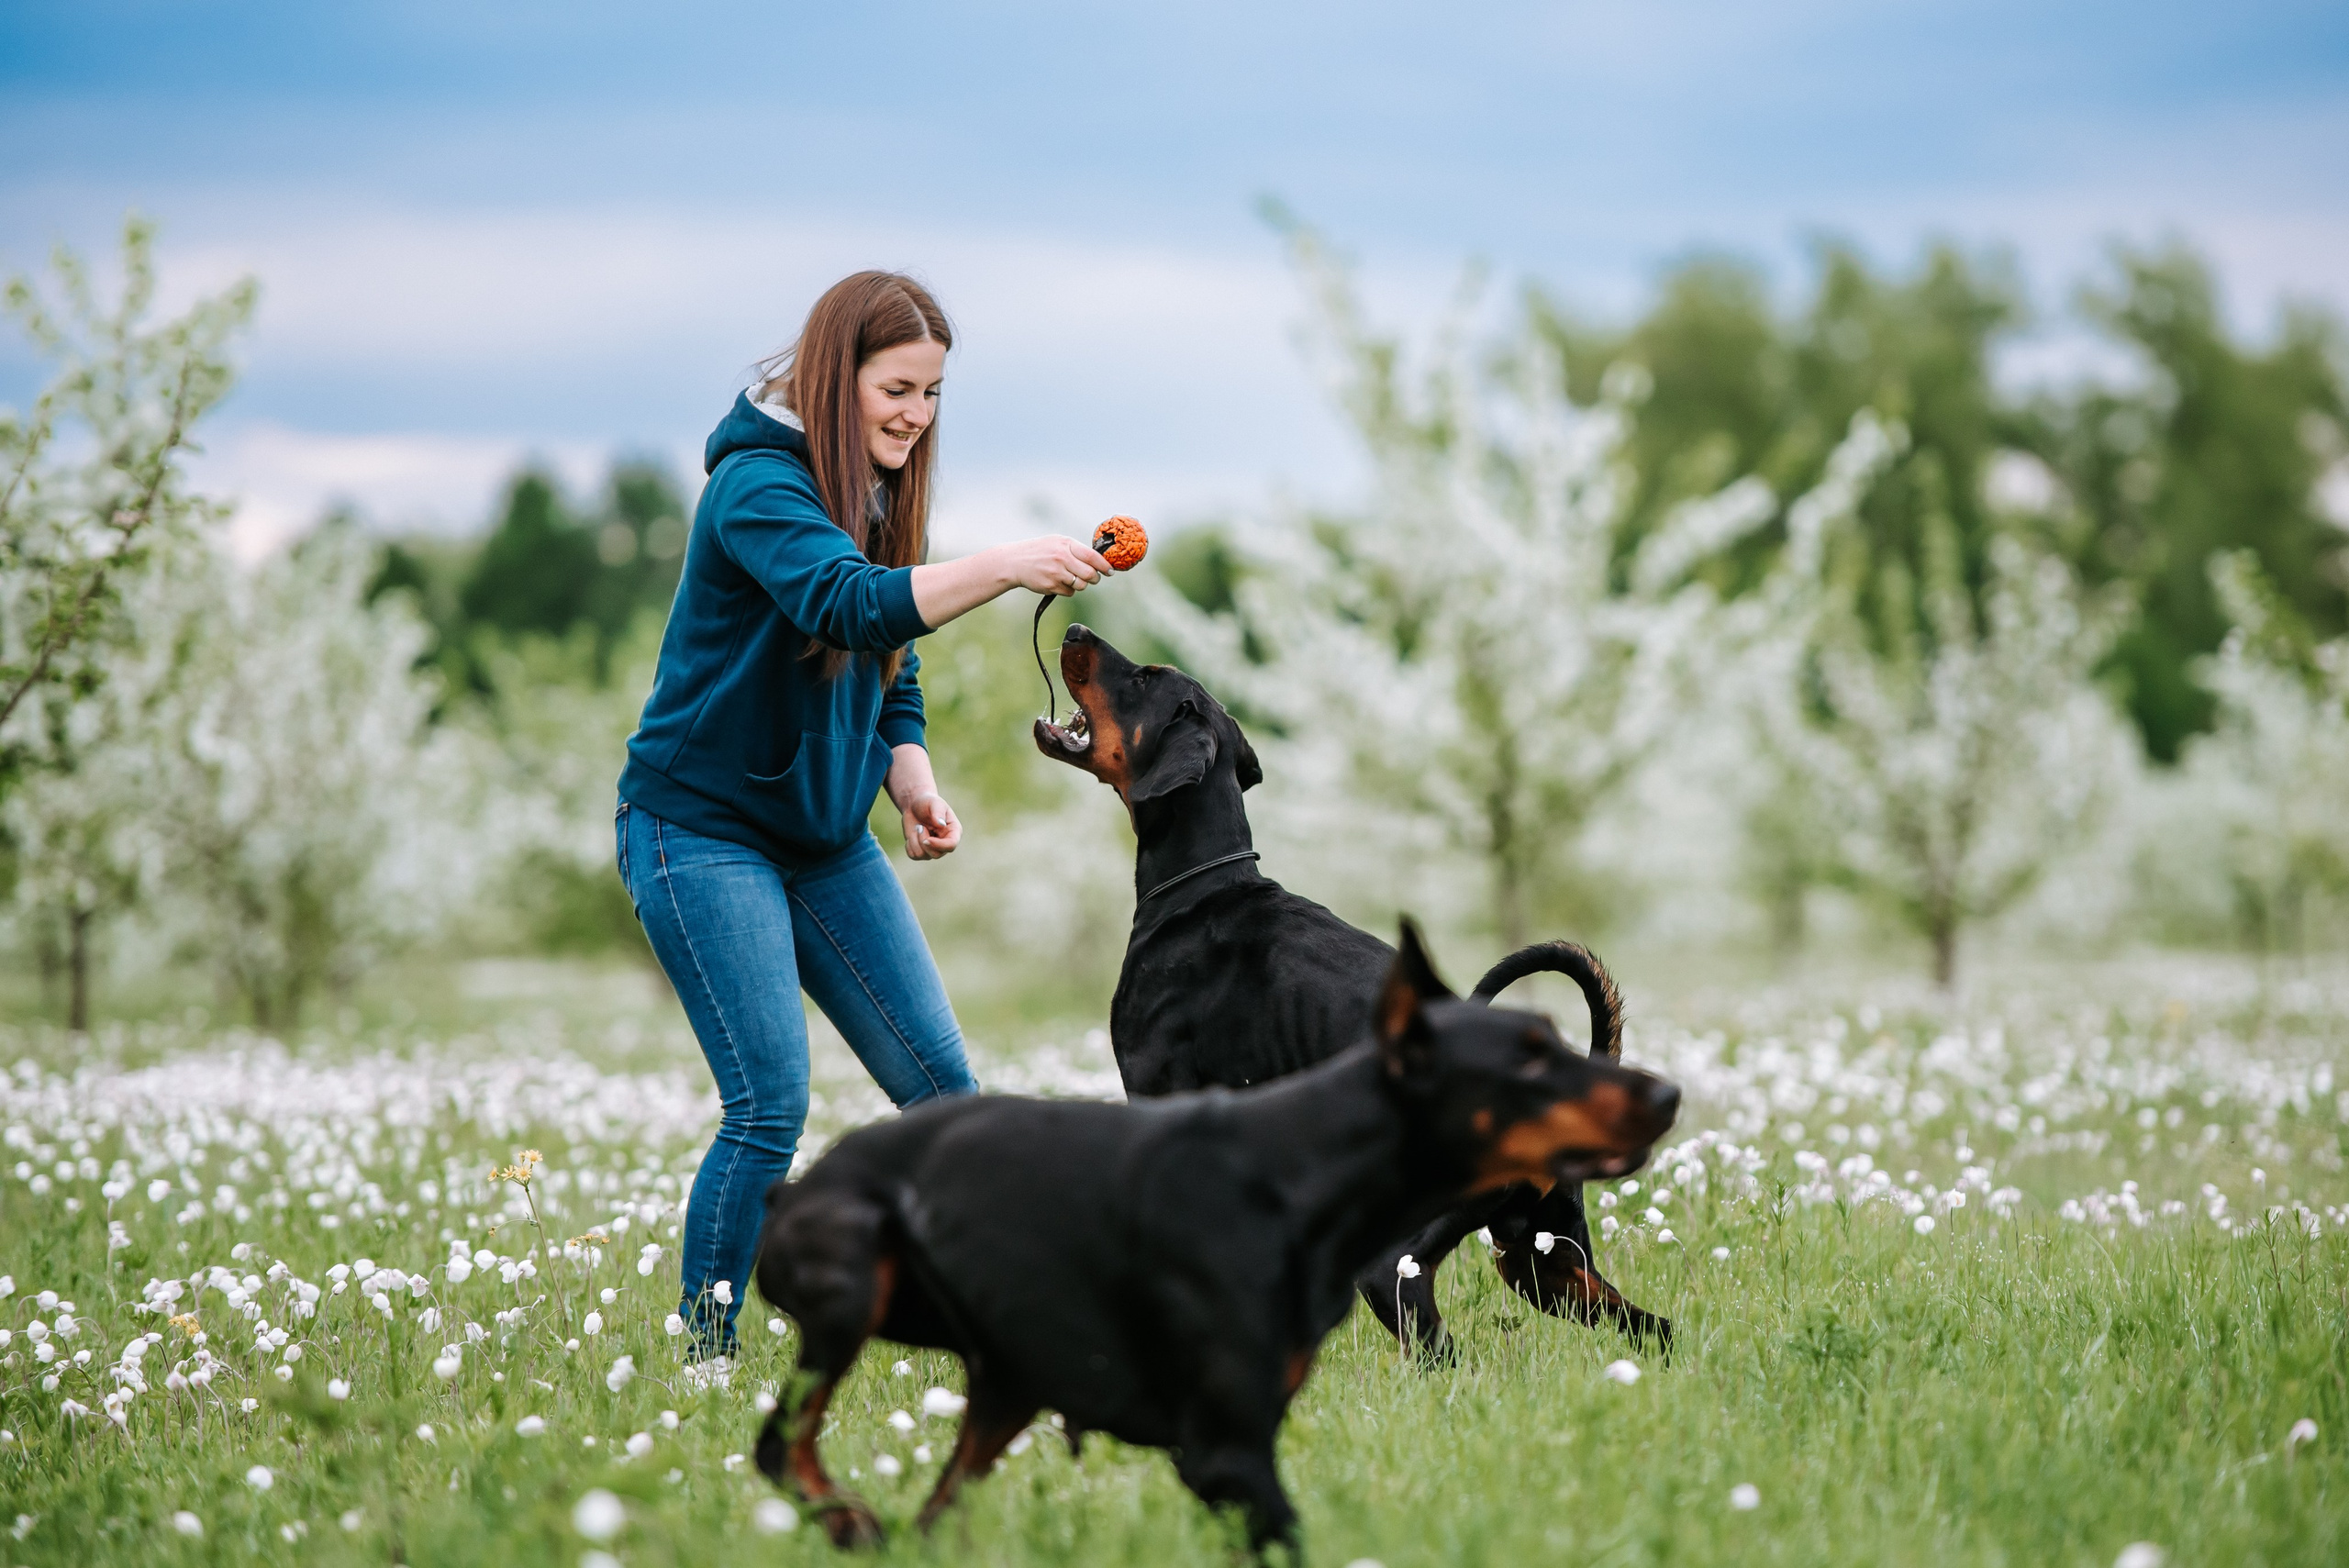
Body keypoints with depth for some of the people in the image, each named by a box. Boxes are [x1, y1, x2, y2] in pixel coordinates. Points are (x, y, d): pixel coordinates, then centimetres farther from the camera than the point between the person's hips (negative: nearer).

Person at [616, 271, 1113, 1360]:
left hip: (827, 838, 8)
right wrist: (1002, 567, -48)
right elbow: (849, 606, -37)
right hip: (704, 830, -8)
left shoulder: (879, 495, 9)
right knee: (771, 1107, -14)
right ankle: (700, 1355, -3)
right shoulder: (757, 484, -18)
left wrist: (913, 784, -2)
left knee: (943, 1085, 1)